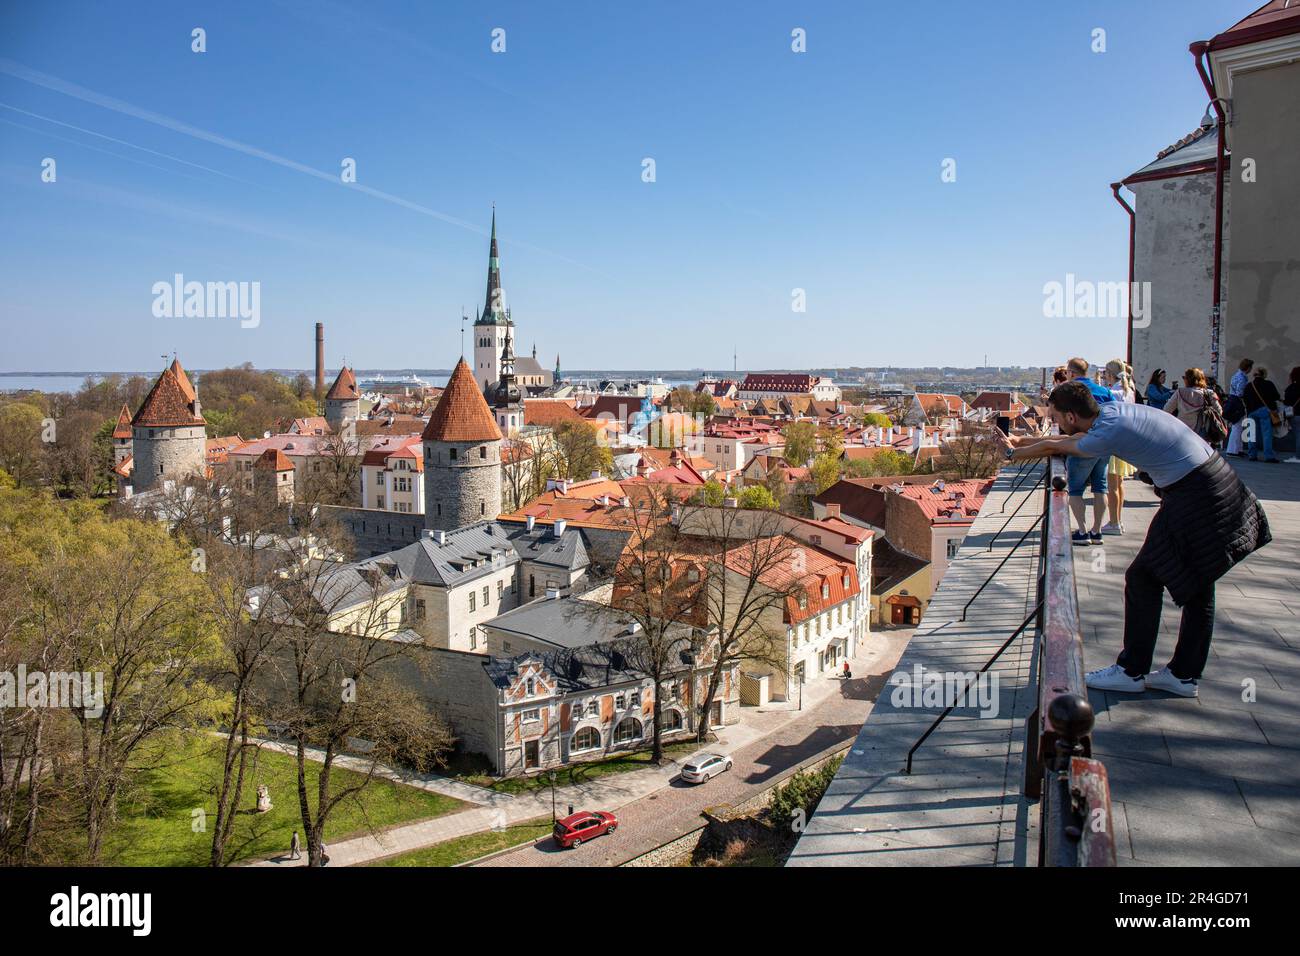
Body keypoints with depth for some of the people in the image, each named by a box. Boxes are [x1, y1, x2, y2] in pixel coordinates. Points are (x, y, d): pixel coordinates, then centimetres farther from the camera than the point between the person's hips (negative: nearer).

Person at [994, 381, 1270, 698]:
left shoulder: (1106, 434, -19)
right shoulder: (1111, 409, 7)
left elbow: (1053, 447, -2)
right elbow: (1070, 440, 24)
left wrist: (1013, 452, 15)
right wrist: (1021, 440, 30)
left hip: (1194, 499, -10)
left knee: (1143, 578, -1)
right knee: (1197, 584, 13)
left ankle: (1132, 672, 9)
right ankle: (1184, 674, 24)